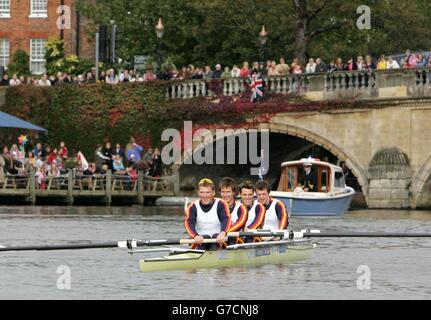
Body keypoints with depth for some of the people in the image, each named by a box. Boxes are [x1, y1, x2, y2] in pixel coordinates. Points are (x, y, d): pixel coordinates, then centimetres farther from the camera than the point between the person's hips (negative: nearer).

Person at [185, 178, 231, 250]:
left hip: (218, 239, -1)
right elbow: (189, 223, -12)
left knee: (216, 236, -32)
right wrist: (196, 236, -36)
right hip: (201, 239, 1)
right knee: (205, 237, -30)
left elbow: (226, 220, -17)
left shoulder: (220, 204, 1)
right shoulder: (193, 207, 5)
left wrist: (223, 233, -40)